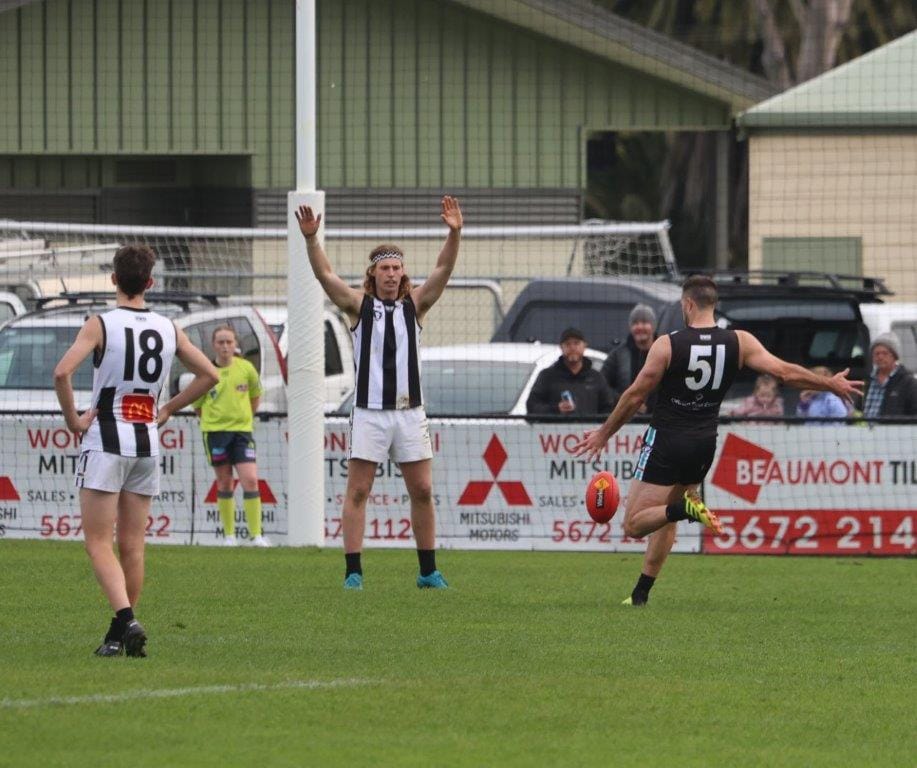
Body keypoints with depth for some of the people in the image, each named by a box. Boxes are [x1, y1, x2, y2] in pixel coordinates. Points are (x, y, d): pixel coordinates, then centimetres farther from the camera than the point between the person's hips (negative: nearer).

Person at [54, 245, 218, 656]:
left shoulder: (100, 325, -9)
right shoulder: (168, 329, 4)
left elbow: (63, 371, -22)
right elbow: (208, 374, 11)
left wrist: (72, 418, -9)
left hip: (105, 441, -4)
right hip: (147, 443, 4)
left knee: (99, 543, -3)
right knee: (132, 546, 10)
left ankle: (126, 620, -22)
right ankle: (120, 634, 13)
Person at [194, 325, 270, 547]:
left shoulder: (246, 368, -1)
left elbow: (255, 396, 16)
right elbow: (197, 405, 6)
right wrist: (214, 419, 3)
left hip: (242, 430, 1)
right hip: (215, 431, -1)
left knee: (250, 480, -10)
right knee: (224, 483, 6)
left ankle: (256, 535, -8)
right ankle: (229, 535, 15)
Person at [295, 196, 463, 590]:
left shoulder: (414, 304, 8)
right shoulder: (359, 304, 4)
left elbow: (442, 270, -5)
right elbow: (324, 274, -8)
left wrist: (454, 234, -21)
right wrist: (311, 238, -24)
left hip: (409, 410, 2)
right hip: (369, 411, -2)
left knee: (422, 490, 4)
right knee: (357, 491, -5)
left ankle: (428, 571, 12)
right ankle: (353, 571, -3)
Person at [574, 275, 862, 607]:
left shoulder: (667, 345, -12)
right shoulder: (739, 342, -4)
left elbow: (635, 396, -6)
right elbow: (785, 372, -5)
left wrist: (604, 434, 6)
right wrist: (831, 384, 9)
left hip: (666, 441, -5)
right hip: (704, 444, 5)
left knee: (634, 524, -3)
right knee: (665, 522, 21)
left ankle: (686, 508, -27)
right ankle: (641, 593, 19)